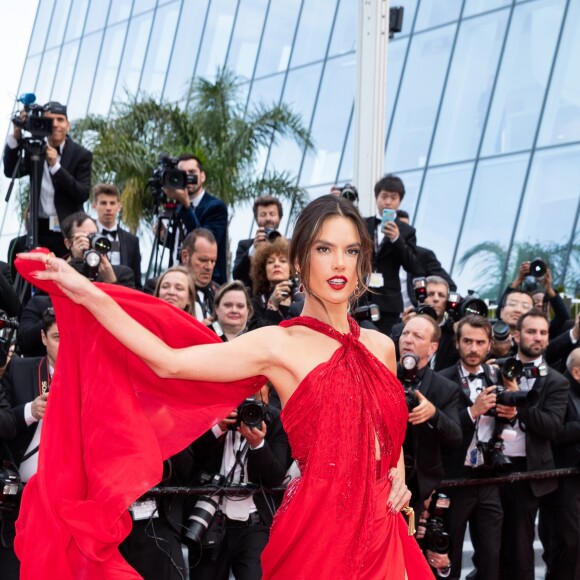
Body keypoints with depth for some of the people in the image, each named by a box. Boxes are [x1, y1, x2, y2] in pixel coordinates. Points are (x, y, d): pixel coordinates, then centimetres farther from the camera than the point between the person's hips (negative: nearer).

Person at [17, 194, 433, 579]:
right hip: (318, 528, -5)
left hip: (381, 529, 5)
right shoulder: (280, 346, -7)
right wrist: (88, 295, -24)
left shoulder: (381, 346, 8)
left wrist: (399, 473, 5)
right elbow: (169, 362, -19)